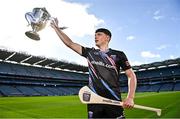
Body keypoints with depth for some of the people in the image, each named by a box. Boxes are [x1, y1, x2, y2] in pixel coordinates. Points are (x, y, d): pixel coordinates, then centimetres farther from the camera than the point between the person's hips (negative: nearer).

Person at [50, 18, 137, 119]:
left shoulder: (118, 54, 3)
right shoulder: (90, 52, 11)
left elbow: (131, 75, 2)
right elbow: (70, 43, 14)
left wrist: (130, 98, -10)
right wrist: (56, 28, 14)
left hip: (114, 101, -2)